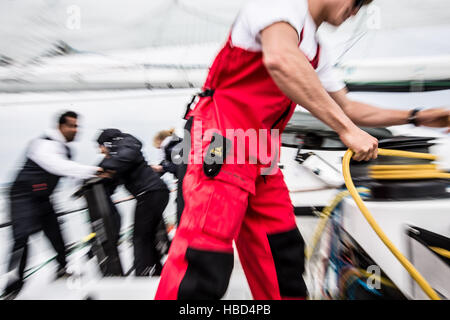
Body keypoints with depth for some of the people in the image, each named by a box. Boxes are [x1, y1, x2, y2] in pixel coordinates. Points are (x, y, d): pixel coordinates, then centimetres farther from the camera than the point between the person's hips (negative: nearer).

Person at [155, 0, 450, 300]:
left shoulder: (316, 53, 22)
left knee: (285, 254, 12)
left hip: (263, 156, 9)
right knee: (207, 263, -14)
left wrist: (416, 116, 23)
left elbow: (348, 108, 27)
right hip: (223, 139, -9)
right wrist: (346, 129, -25)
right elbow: (280, 59, -27)